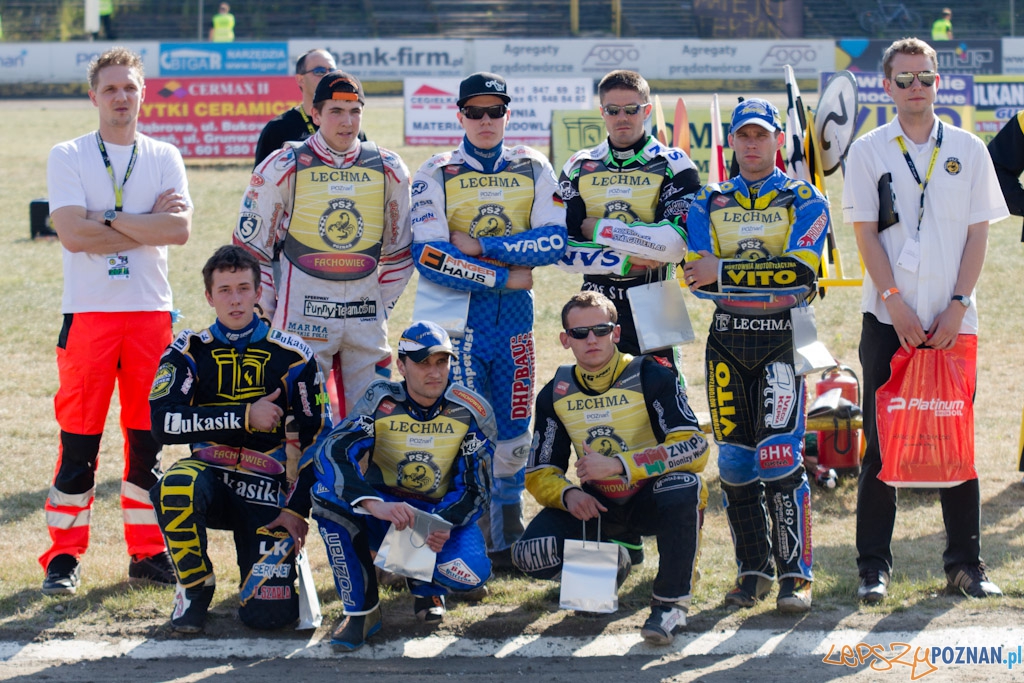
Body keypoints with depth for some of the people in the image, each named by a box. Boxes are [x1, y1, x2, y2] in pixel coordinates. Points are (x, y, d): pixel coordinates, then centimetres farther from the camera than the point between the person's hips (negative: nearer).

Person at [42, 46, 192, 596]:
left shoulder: (164, 158, 9)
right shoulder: (68, 158, 2)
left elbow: (180, 229, -7)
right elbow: (72, 235, -12)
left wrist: (107, 222, -10)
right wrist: (147, 226, -8)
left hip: (151, 312, 2)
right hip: (88, 312, -2)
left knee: (148, 437, 5)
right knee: (78, 440, -2)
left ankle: (148, 550, 14)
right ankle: (64, 555, 5)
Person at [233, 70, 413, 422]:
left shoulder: (388, 169, 6)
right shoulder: (282, 168, -3)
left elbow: (399, 250, 16)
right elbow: (251, 246, 2)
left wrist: (381, 306, 10)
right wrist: (270, 312, 2)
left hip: (365, 319, 3)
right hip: (303, 313, -3)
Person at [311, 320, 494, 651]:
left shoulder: (473, 412, -8)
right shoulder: (380, 401, -11)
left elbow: (473, 487, -9)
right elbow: (333, 454, -27)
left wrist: (445, 524, -32)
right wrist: (375, 506, -45)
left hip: (443, 515, 0)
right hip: (380, 516, 0)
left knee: (471, 571, -33)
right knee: (328, 490, -32)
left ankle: (426, 587, 9)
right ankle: (361, 608, -18)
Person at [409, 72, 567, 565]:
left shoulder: (533, 169, 7)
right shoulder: (436, 174, -1)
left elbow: (555, 241, -6)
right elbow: (429, 257, -12)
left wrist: (479, 245, -13)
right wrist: (505, 276, -12)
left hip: (514, 319, 3)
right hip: (457, 318, -3)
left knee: (513, 433, 7)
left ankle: (506, 541, 17)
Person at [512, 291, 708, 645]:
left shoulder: (650, 377, -14)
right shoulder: (556, 394, -1)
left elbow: (694, 447, -26)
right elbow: (540, 471, 3)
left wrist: (618, 465, -34)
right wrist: (567, 494, -22)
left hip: (652, 499, -4)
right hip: (597, 506, 4)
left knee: (683, 487, -39)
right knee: (531, 555, -22)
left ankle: (671, 602, -18)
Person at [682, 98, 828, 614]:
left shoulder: (804, 201, 2)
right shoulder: (708, 203, 12)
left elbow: (800, 272, -14)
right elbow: (697, 278, -3)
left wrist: (725, 273, -17)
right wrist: (768, 278, -15)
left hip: (782, 338, -4)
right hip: (727, 339, 4)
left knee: (779, 459, -13)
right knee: (734, 462, 4)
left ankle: (795, 574, -8)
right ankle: (754, 570, 15)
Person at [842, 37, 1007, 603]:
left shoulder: (968, 150, 7)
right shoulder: (868, 152, 4)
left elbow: (978, 233, 4)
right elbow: (866, 234, -1)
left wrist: (955, 308, -7)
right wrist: (897, 305, -11)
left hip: (952, 320, 1)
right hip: (888, 319, -1)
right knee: (880, 445, -1)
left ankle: (965, 562, 9)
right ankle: (874, 566, 4)